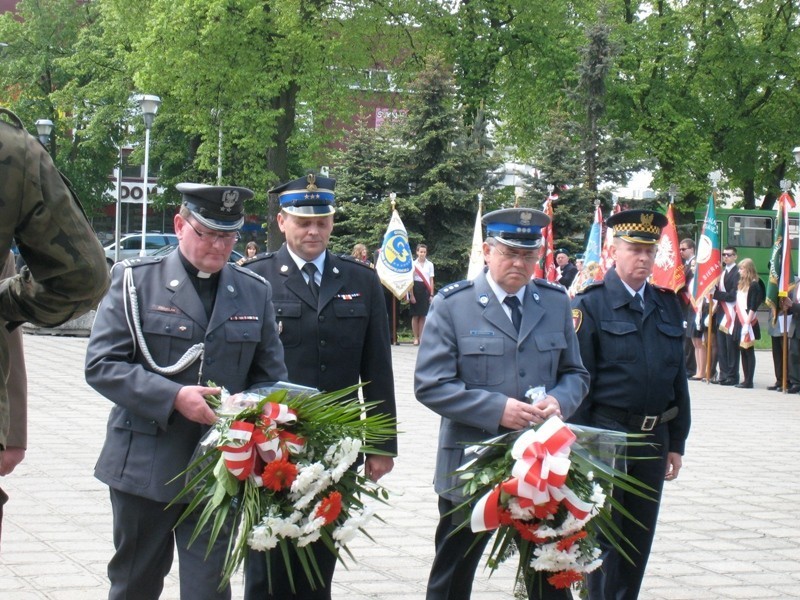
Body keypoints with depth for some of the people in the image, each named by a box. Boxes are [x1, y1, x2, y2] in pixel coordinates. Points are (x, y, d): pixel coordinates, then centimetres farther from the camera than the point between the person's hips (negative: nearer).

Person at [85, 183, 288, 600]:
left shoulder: (255, 292, 8)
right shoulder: (136, 280, -1)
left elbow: (271, 377, 10)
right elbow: (101, 364, -8)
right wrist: (173, 397, -20)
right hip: (145, 467, -1)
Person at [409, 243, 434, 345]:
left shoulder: (430, 264, 6)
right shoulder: (413, 264, 0)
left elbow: (431, 280, 6)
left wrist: (431, 295, 1)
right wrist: (411, 295, -7)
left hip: (426, 290, 2)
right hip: (416, 289, -2)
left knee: (423, 316, 3)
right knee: (415, 316, 1)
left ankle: (421, 338, 8)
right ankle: (416, 338, 5)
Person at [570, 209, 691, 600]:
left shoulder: (667, 304, 9)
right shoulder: (591, 304, -7)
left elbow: (678, 377, 13)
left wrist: (676, 442, 11)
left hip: (654, 438, 5)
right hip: (606, 436, -5)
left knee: (639, 539, 12)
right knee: (603, 539, 2)